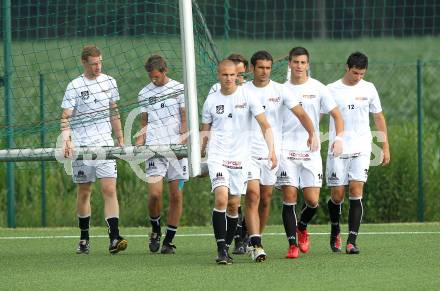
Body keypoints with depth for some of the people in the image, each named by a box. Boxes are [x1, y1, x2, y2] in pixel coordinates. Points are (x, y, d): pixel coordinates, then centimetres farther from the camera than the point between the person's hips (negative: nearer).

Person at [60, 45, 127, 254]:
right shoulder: (75, 86, -4)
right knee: (84, 192, 5)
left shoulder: (109, 82, 9)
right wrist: (66, 139, -26)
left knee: (110, 189, -10)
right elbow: (65, 117, -9)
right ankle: (84, 238, 19)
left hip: (105, 143, 2)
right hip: (81, 145, -2)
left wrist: (121, 140, 19)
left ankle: (114, 239, -17)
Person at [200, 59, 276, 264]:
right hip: (217, 156, 0)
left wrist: (271, 150, -16)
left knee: (233, 205, 4)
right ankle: (221, 249, -16)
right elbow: (205, 131, 16)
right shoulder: (211, 101, 5)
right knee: (221, 199, -18)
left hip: (240, 158, 0)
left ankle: (225, 248, 18)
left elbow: (265, 125, -4)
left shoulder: (247, 97, -1)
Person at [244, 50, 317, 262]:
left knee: (265, 200, 10)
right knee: (253, 195, -15)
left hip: (272, 153, 2)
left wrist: (312, 133, -23)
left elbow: (300, 113, -7)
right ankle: (255, 244, -22)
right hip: (248, 152, -2)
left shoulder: (279, 91, 1)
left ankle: (256, 239, 28)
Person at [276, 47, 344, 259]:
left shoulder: (318, 89, 3)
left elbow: (337, 115, 5)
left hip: (311, 152, 0)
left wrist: (339, 139, -11)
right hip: (286, 151, 0)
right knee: (289, 197, -9)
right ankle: (292, 244, -2)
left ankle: (302, 228, 27)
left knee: (312, 200, -4)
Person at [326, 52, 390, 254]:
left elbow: (379, 118, 14)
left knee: (356, 192, -11)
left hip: (361, 149, 1)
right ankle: (335, 232, 27)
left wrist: (385, 147, 12)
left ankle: (351, 241, -12)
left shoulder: (368, 89, 7)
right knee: (337, 195, -1)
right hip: (337, 150, -1)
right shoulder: (331, 90, 0)